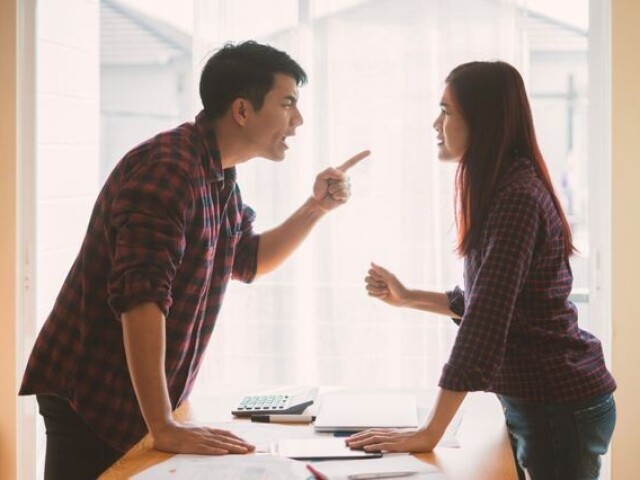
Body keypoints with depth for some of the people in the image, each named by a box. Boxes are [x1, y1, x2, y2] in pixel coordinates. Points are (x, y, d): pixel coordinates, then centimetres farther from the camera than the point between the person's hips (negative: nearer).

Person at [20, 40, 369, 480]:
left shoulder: (218, 177, 8)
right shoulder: (167, 167, -22)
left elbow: (250, 260, 24)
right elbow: (141, 296, -30)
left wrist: (316, 208, 8)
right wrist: (163, 428, -32)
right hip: (91, 398, -9)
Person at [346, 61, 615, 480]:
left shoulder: (517, 197, -22)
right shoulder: (502, 191, 9)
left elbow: (486, 321, -27)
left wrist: (428, 434, -28)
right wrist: (408, 298, 17)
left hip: (562, 406, -9)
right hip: (536, 400, 9)